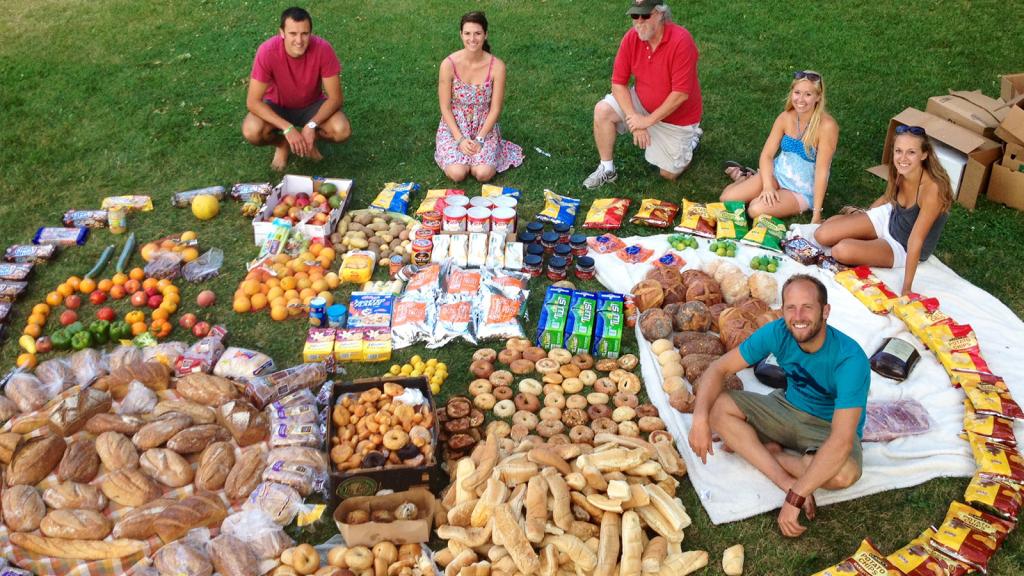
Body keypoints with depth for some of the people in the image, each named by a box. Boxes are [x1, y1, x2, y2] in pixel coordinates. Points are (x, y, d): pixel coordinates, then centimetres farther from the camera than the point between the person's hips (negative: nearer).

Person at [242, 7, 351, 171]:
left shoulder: (323, 49, -29)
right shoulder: (267, 52, -31)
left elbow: (335, 98, -22)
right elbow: (253, 102, -28)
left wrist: (312, 125, -36)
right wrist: (288, 128, -38)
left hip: (311, 105, 1)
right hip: (277, 106, -1)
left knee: (342, 131, -28)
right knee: (251, 131, -31)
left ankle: (309, 139, 7)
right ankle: (282, 144, 6)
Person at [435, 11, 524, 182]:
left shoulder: (497, 66, -15)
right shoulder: (449, 64, -16)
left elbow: (495, 109, -9)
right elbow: (445, 107, -10)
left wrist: (479, 139, -17)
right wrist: (460, 139, -18)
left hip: (484, 127, 1)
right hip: (454, 126, 0)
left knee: (484, 174, -21)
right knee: (457, 174, -22)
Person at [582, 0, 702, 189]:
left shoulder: (681, 40, -31)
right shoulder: (631, 37, -16)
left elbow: (681, 94, -30)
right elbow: (618, 83, -12)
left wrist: (648, 120, -25)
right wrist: (634, 118, -23)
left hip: (676, 115, -4)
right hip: (642, 103, 4)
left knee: (668, 174, 2)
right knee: (602, 111, -19)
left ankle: (690, 138, 32)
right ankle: (607, 169, -2)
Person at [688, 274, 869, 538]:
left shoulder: (850, 359, -32)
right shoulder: (777, 332, -18)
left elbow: (841, 441, -39)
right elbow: (718, 368, -12)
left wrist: (795, 499, -43)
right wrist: (700, 418, -31)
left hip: (830, 428, -4)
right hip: (788, 408, 5)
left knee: (844, 473, -39)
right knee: (717, 405, -18)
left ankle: (769, 450, -11)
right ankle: (788, 480, -24)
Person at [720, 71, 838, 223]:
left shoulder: (826, 125, -24)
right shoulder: (785, 117, -8)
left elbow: (822, 170, -25)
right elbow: (767, 154, -6)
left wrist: (816, 214, -25)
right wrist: (767, 186, -22)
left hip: (802, 190, -4)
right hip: (778, 173, 4)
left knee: (756, 209, -28)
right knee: (727, 198, -10)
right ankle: (745, 177, 23)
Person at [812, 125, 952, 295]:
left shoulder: (932, 189, -35)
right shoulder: (900, 171, -16)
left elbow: (916, 240, -33)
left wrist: (906, 289, -30)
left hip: (904, 248, -6)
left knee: (843, 250, -27)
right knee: (822, 235, -7)